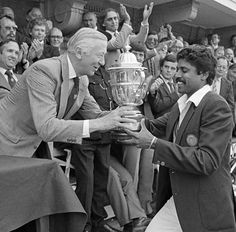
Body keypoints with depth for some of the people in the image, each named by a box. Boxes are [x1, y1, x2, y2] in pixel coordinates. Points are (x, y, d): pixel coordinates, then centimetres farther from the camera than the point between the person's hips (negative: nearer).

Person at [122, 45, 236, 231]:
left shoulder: (217, 106, -16)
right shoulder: (182, 105, 10)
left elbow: (207, 161, -24)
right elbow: (155, 127, 7)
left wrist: (154, 143, -27)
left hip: (204, 209, -6)